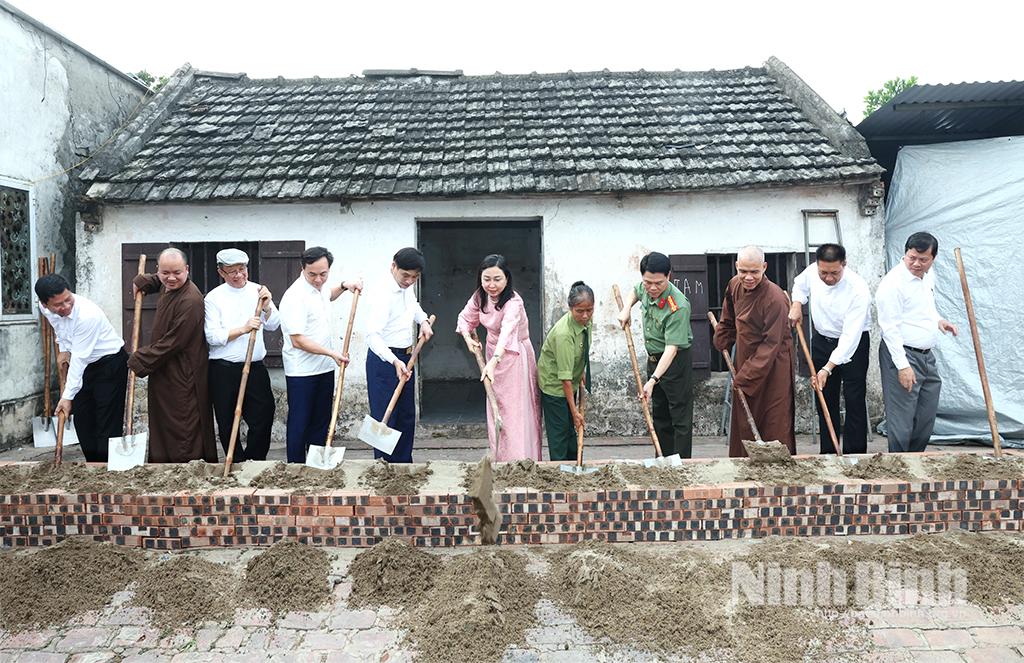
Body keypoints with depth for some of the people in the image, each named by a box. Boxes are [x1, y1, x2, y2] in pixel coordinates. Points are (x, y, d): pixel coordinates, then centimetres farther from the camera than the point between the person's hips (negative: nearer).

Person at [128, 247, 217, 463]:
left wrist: (140, 361, -13)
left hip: (182, 376, -10)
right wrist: (142, 282, 16)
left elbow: (173, 342, -23)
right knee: (161, 425, 18)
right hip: (163, 373, 10)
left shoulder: (190, 301, -24)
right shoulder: (168, 287, 7)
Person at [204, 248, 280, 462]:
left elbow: (273, 325, 3)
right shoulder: (214, 297, -2)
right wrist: (243, 329, -19)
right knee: (227, 423, 8)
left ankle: (253, 462, 20)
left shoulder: (258, 291, 7)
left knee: (263, 417, 1)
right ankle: (237, 464, 25)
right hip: (223, 369, -2)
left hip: (255, 366, 2)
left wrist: (266, 305, -14)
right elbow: (212, 336, -9)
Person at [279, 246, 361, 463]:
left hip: (324, 368, 9)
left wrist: (344, 286, 14)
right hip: (302, 372, -8)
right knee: (299, 423, 1)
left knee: (321, 421, 15)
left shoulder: (319, 287, 5)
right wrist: (332, 353, -22)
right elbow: (298, 341, -23)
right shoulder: (295, 297, -21)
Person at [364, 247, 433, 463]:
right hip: (384, 358, -9)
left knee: (407, 417, 15)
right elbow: (373, 334, -33)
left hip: (405, 358, 9)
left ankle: (404, 465, 27)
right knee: (385, 419, -6)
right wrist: (394, 361, -44)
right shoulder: (383, 293, -24)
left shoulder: (407, 287, 4)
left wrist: (423, 320, 8)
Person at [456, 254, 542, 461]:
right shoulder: (480, 296, -6)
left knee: (516, 412, -8)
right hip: (493, 353, 7)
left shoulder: (513, 302, -29)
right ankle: (499, 458, 26)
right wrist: (468, 338, -11)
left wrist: (493, 362, -60)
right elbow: (465, 318, 9)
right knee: (496, 410, 14)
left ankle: (519, 461, -2)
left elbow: (507, 332, -45)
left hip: (514, 357, -7)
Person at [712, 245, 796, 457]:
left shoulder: (775, 298, -25)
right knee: (744, 421, 14)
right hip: (745, 358, 7)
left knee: (775, 422, -2)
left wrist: (746, 375, -22)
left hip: (773, 365, -7)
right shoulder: (735, 285, -2)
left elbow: (771, 344, -23)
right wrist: (723, 344, 20)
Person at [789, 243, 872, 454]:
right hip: (821, 340, 5)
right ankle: (828, 453, 17)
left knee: (855, 400, -5)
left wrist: (827, 369, -35)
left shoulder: (858, 290, -30)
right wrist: (796, 305, -3)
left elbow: (850, 336, -31)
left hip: (853, 344, -5)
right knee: (825, 399, 8)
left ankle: (855, 455, 3)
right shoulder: (812, 272, -13)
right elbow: (800, 284, 15)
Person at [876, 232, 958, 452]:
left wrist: (938, 320, 7)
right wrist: (902, 365, -22)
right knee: (902, 418, -4)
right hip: (902, 354, -9)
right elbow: (890, 327, -19)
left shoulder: (928, 276, 10)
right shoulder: (894, 282, -17)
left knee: (927, 416, 14)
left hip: (927, 355, 9)